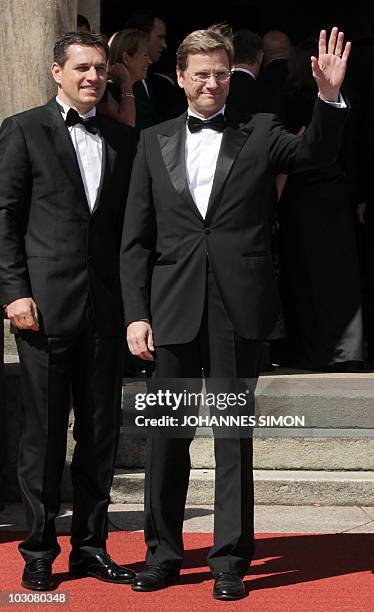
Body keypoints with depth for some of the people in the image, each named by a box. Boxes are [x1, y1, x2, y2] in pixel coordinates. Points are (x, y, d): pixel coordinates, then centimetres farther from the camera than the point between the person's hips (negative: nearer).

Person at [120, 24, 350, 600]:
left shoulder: (260, 134, 7)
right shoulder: (154, 142, 10)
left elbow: (315, 151, -11)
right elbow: (136, 239, 8)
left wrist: (329, 97, -27)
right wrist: (136, 314, 1)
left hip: (238, 308, -2)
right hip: (173, 308, 2)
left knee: (234, 434, 4)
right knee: (167, 434, 8)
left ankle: (231, 559, 11)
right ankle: (163, 553, 21)